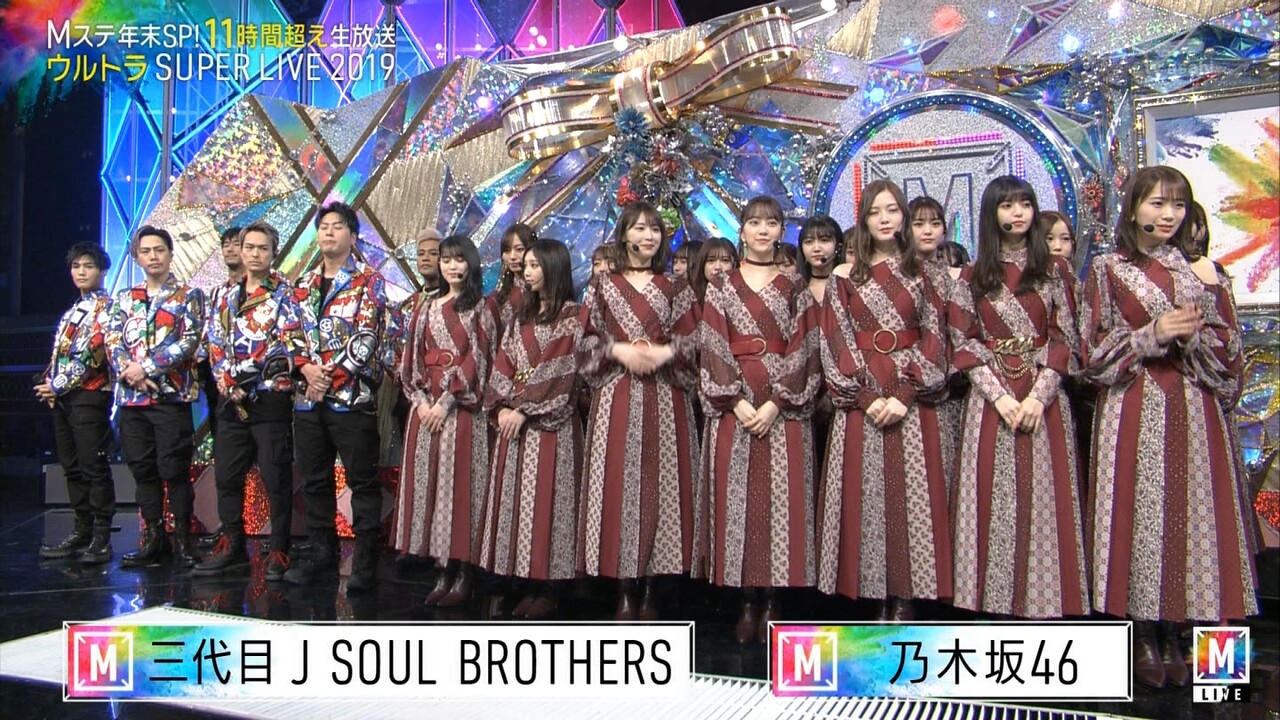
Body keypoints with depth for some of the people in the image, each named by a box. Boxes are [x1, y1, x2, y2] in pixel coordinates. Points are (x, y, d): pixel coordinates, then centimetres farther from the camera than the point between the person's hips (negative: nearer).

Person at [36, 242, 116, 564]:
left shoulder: (105, 307, -6)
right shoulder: (74, 309, 21)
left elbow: (90, 353, -15)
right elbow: (58, 353, 19)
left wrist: (58, 385, -13)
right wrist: (49, 383, 3)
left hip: (90, 395, -9)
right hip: (62, 398, 9)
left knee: (94, 467, -7)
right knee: (72, 467, 11)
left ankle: (102, 538, -4)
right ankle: (82, 531, 18)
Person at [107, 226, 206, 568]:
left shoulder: (189, 296, 4)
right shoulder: (125, 299, 17)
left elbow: (189, 341, -8)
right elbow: (112, 341, 6)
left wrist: (147, 368, -14)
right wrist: (128, 370, -13)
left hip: (172, 396, -5)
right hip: (131, 398, 5)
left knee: (174, 470, -5)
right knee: (142, 470, 8)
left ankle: (183, 540, 3)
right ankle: (152, 539, 16)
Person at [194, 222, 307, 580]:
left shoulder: (286, 293, -1)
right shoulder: (226, 297, 15)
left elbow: (292, 342, -12)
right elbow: (215, 344, 13)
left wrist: (249, 372, -19)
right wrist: (226, 380, -4)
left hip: (271, 400, -6)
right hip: (231, 401, 6)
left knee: (276, 480, -1)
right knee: (227, 477, 10)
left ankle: (278, 552, 7)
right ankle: (232, 547, 22)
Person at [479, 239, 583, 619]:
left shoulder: (569, 316, -4)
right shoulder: (523, 315, 17)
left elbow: (560, 373, -12)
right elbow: (504, 365, 11)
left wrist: (524, 411, -15)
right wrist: (501, 406, -3)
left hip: (550, 422, -7)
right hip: (515, 417, 7)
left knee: (543, 499, -6)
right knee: (517, 498, 6)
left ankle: (547, 590, 1)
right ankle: (528, 584, 13)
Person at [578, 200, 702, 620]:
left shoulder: (677, 288, 12)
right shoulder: (602, 287, 11)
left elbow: (694, 342, 6)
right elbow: (586, 343, 7)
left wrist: (667, 352, -12)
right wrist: (618, 350, -10)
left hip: (665, 401, 0)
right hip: (617, 399, 0)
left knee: (661, 487, -2)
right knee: (618, 485, -4)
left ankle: (651, 592, 7)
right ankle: (624, 594, 6)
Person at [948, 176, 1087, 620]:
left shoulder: (1054, 271, 7)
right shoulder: (973, 277, 8)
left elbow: (1065, 339, 2)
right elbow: (963, 342, 2)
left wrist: (1039, 395, -11)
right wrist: (999, 394, -10)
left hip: (1044, 397, 0)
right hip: (990, 398, 0)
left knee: (1043, 495, -3)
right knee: (992, 498, -1)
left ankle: (1042, 601, 4)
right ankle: (993, 599, 5)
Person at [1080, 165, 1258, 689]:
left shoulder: (1204, 271, 12)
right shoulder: (1107, 270, 4)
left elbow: (1226, 353, 5)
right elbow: (1095, 354, -1)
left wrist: (1207, 296, -9)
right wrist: (1152, 335, -13)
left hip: (1193, 412, 3)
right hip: (1133, 413, -2)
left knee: (1188, 514, 1)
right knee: (1138, 515, -2)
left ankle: (1172, 636, 13)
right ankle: (1144, 640, 9)